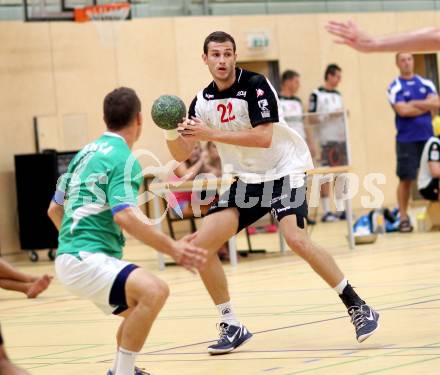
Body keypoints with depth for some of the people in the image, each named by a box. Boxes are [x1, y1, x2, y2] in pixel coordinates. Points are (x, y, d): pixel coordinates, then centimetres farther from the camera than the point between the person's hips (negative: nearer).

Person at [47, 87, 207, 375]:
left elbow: (54, 209, 23)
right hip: (85, 261, -10)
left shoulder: (86, 153, 16)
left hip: (71, 255, 10)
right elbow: (124, 216, -24)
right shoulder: (123, 158, -10)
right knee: (155, 291, -29)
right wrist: (172, 248, -25)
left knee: (141, 308, 26)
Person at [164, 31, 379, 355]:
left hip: (283, 172, -6)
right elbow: (182, 154, 3)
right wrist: (171, 133, -19)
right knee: (201, 245, -7)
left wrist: (211, 134, -29)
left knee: (296, 238, -28)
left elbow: (264, 137, -27)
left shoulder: (255, 85, -16)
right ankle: (231, 327, 5)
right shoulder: (202, 101, 1)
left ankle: (358, 308, -15)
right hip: (246, 180, 6)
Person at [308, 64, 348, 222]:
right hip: (327, 140, -7)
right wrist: (329, 115, -16)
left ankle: (343, 209, 9)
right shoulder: (316, 95, -4)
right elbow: (311, 119, -10)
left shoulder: (338, 95, 17)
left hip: (341, 139, 7)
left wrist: (344, 115, 4)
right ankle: (326, 211, -3)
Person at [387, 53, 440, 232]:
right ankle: (403, 218, 3)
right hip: (406, 140, -4)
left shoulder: (426, 83, 10)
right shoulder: (395, 87, -2)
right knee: (405, 179, -3)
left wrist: (414, 103, -11)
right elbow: (402, 110, -16)